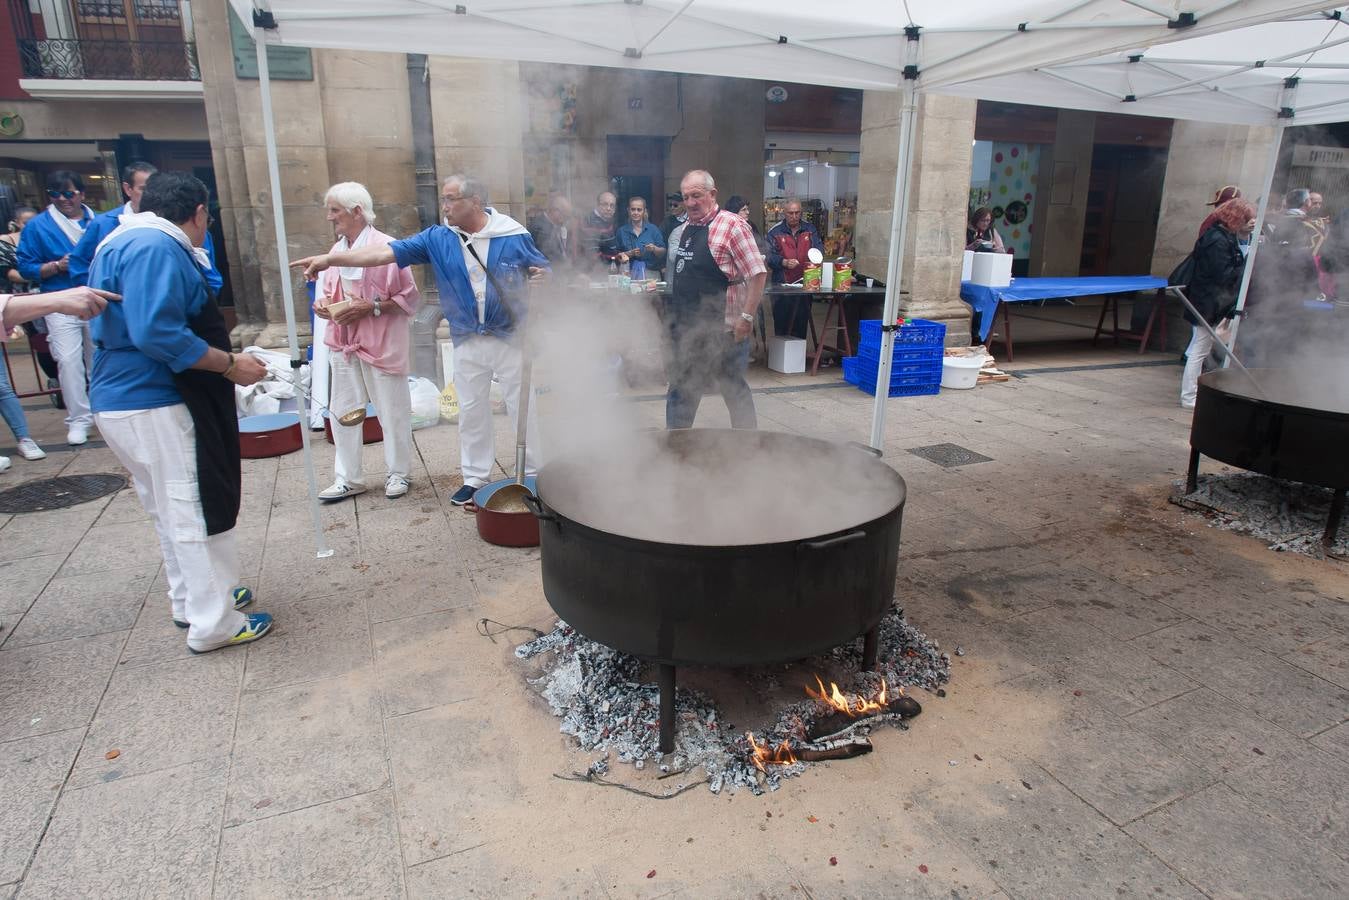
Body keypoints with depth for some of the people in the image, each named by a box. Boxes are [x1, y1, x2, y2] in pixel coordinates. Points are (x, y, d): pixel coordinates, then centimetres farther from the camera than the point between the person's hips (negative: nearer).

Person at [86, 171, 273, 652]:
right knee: (199, 512, -1)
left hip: (130, 397, 11)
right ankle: (213, 624, 9)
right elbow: (158, 333, -28)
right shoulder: (157, 247, -17)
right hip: (156, 405, -10)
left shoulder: (127, 242, 17)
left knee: (174, 511, 20)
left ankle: (191, 601, 34)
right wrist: (230, 364, -20)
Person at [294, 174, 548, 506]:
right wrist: (330, 259, -15)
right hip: (467, 342, 3)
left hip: (511, 338, -3)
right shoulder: (437, 239, -1)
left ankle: (533, 474, 20)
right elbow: (385, 252, -8)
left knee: (522, 407, 5)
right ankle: (474, 478, 26)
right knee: (471, 411, 11)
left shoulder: (514, 234, -7)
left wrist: (539, 274, -19)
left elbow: (543, 269, 6)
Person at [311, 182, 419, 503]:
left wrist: (371, 307, -18)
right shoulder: (336, 251, 9)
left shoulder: (387, 247, -10)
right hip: (343, 343, 6)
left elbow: (409, 298, -8)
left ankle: (398, 473, 23)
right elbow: (325, 292, 20)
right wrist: (322, 304, -2)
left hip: (382, 344, -6)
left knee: (392, 412, 6)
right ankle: (348, 478, 22)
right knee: (342, 412, 10)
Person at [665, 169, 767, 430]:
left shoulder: (732, 226, -12)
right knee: (681, 391, 14)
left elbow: (758, 273, -15)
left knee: (733, 388, 4)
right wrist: (675, 316, 17)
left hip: (723, 330, -7)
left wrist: (747, 317, -20)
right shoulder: (687, 228, 12)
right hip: (687, 328, 8)